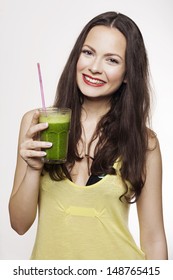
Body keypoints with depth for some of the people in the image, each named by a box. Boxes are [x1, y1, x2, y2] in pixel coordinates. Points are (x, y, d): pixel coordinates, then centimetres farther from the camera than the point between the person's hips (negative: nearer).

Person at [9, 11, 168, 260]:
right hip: (49, 254, 1)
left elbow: (153, 239, -6)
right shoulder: (36, 124, -8)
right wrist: (34, 169, -20)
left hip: (117, 263, -1)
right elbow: (20, 224, -7)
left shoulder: (144, 141, -11)